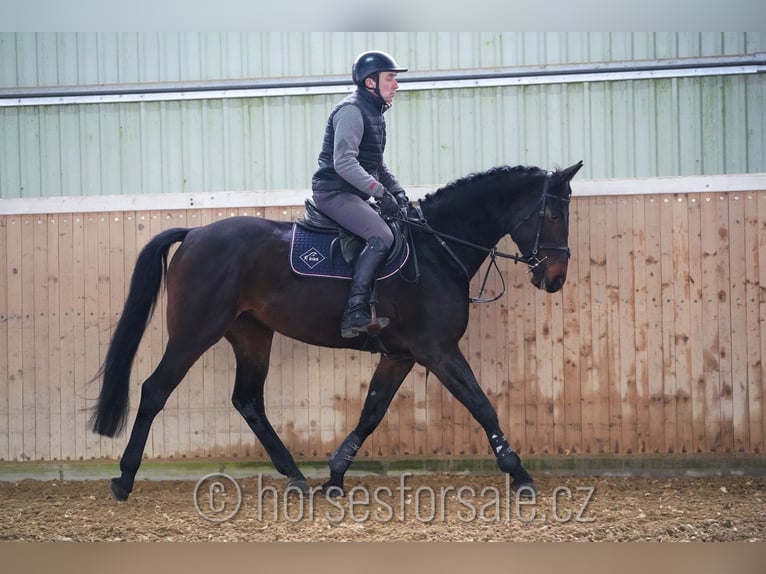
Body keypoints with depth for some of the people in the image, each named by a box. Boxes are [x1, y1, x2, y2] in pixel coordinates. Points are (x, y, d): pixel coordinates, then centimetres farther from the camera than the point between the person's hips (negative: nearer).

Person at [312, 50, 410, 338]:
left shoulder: (374, 114, 19)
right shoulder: (351, 110, -13)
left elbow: (377, 164, 26)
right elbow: (344, 163, -22)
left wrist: (398, 191, 10)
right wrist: (380, 191, -25)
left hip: (353, 195, 11)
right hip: (334, 191, -11)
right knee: (382, 237, -27)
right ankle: (354, 312, -31)